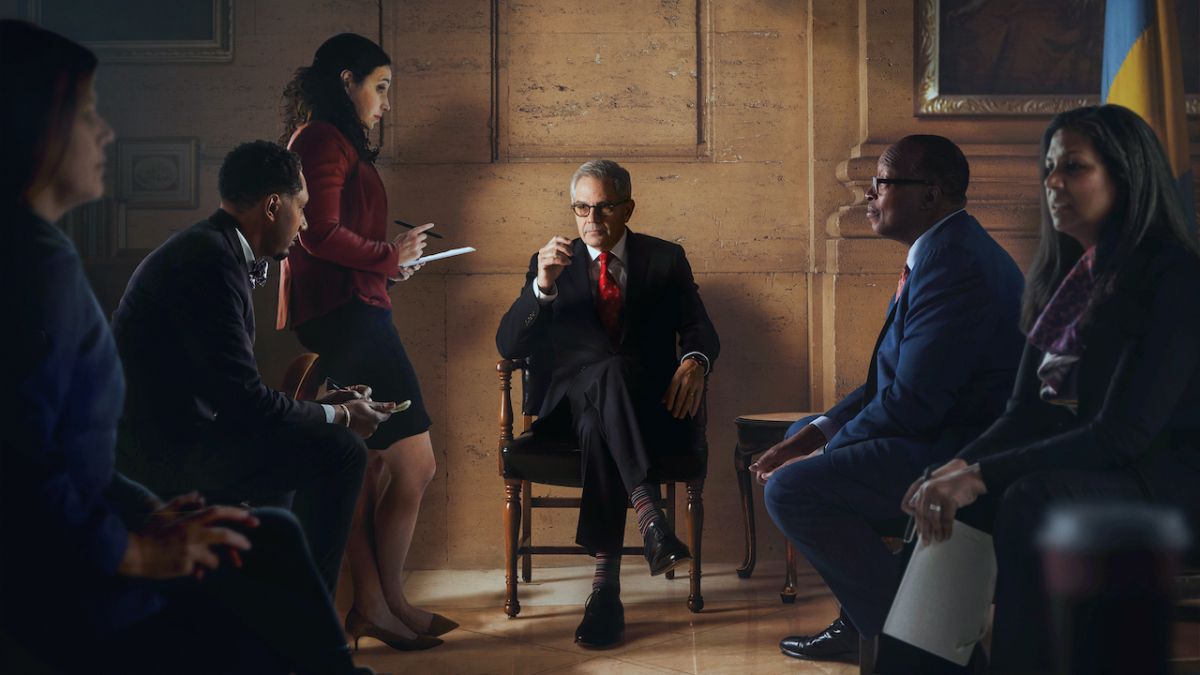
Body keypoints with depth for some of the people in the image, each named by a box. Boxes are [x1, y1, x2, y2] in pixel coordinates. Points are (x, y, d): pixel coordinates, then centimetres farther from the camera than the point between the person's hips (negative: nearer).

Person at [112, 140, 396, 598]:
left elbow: (232, 390, 16)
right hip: (164, 454, -11)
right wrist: (340, 416, -8)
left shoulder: (208, 248, 14)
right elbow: (243, 401, -21)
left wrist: (321, 407, 15)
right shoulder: (210, 261, -18)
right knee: (340, 452, -13)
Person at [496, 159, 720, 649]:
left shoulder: (665, 260, 13)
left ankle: (606, 578, -43)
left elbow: (701, 330, 4)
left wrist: (694, 360, -21)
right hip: (572, 411, 0)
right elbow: (509, 347, 0)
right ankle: (647, 509, -51)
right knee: (611, 370, -37)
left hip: (649, 410, 0)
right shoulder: (551, 264, 12)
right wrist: (542, 286, -17)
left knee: (601, 428, -37)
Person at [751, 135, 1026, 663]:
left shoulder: (953, 262, -20)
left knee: (791, 488, -22)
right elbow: (894, 379, 16)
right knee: (801, 435, 22)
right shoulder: (949, 249, 14)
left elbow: (911, 401, -24)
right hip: (950, 435, 12)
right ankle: (861, 620, 21)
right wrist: (820, 433, 4)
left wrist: (824, 456, -12)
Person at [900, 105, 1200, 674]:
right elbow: (1026, 410, 10)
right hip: (1078, 466, 8)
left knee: (1031, 502, -34)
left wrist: (983, 475, -25)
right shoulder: (1064, 278, 12)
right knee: (944, 500, -12)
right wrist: (959, 467, -11)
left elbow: (1124, 433, -21)